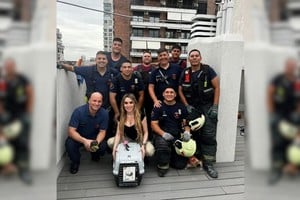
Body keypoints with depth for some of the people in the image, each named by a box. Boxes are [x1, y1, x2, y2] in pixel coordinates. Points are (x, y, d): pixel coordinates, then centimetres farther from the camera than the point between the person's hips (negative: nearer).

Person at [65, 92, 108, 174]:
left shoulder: (104, 113, -20)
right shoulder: (79, 111, -26)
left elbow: (102, 131, -12)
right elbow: (71, 131, -27)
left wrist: (96, 142, -34)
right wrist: (84, 141, -43)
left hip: (94, 137, 2)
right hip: (78, 136, -1)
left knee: (103, 146, -26)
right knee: (69, 144, -31)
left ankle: (95, 155, 15)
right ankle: (75, 161, 3)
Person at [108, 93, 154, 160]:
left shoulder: (141, 116, -16)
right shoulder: (121, 117, -6)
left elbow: (146, 132, -11)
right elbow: (118, 133, -7)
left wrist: (143, 145, -26)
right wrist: (115, 147, -22)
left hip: (140, 140, -3)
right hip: (127, 139, 3)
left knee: (150, 151, -33)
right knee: (110, 142, -19)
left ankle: (141, 154, 3)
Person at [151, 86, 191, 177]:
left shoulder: (181, 107, 8)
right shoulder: (158, 107, 0)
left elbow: (186, 123, 10)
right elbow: (154, 124, -5)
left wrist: (187, 131, -12)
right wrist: (163, 134, -21)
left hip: (178, 136, 3)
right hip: (162, 135, -2)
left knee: (181, 164, -5)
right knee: (162, 145, -38)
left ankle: (172, 155, 30)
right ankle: (162, 165, -7)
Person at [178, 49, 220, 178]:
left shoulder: (208, 70, -4)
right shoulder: (185, 73, 6)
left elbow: (217, 87, -5)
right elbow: (180, 91, 10)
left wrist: (215, 107, -10)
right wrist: (186, 106, -1)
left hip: (207, 107, -3)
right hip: (192, 107, 3)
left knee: (209, 135, -6)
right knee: (193, 134, 8)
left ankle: (208, 164, 2)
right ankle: (196, 159, 24)